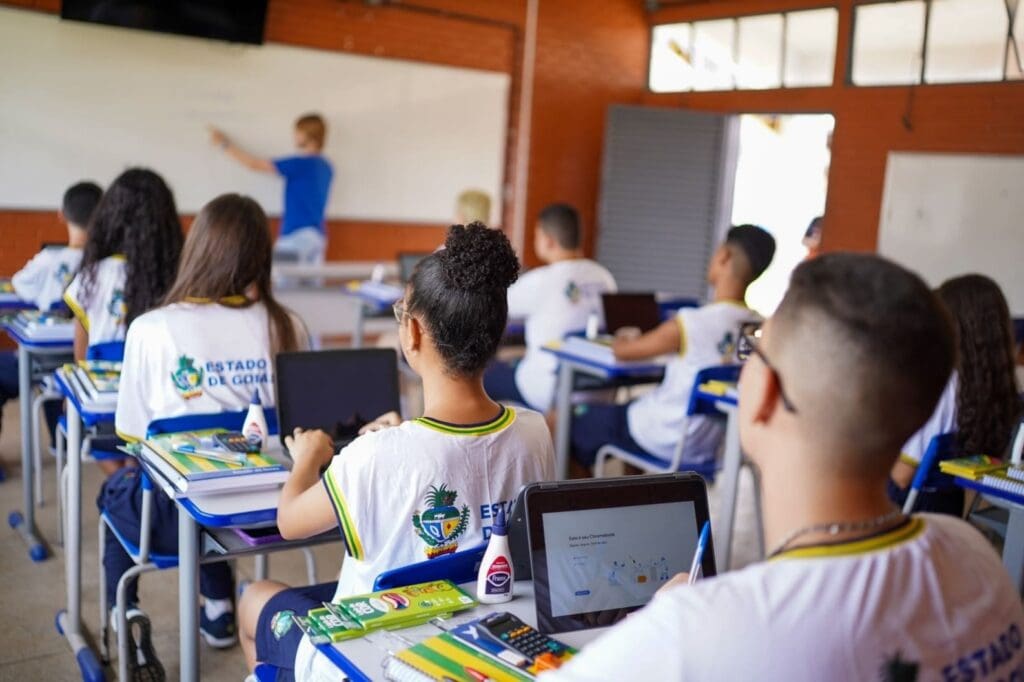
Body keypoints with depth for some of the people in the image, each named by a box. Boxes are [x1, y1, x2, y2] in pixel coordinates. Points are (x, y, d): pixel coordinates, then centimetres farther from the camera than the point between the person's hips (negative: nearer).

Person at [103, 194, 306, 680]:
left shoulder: (152, 329, -14)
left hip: (178, 516, -2)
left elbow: (132, 435, -3)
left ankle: (126, 616, 21)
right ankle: (219, 608, 38)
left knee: (117, 491, 32)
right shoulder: (287, 328, -8)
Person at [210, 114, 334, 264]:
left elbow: (254, 164, -3)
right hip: (316, 236, 8)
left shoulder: (302, 163, -11)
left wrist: (224, 143, 9)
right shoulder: (325, 167, 12)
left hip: (298, 235, -8)